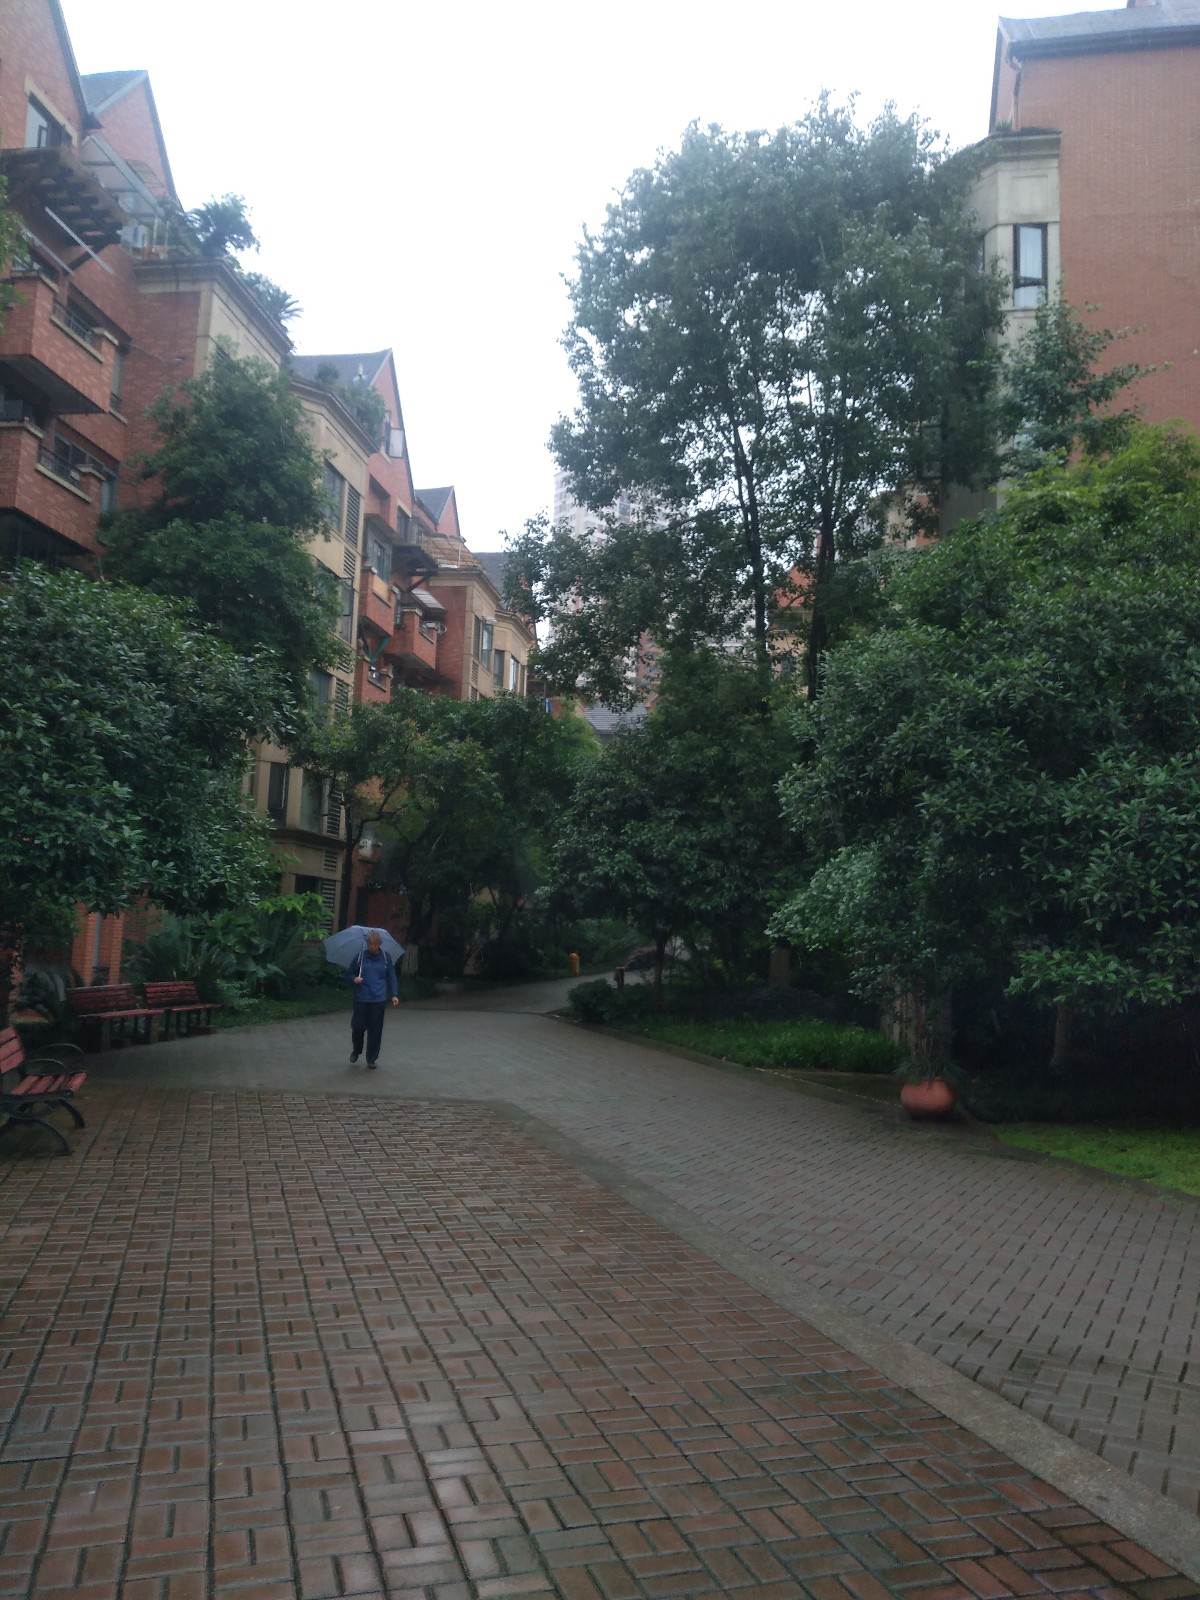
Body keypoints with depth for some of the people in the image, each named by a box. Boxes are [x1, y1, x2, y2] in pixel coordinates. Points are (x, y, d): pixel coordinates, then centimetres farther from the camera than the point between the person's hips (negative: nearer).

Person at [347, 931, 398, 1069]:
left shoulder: (385, 958, 4)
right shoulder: (360, 956, 1)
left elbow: (391, 977, 9)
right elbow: (349, 973, 9)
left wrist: (394, 994, 1)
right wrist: (354, 979, -13)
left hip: (379, 1000, 1)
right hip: (361, 999, -1)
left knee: (375, 1030, 2)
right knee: (358, 1026, 0)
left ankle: (372, 1058, 14)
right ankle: (356, 1051, 29)